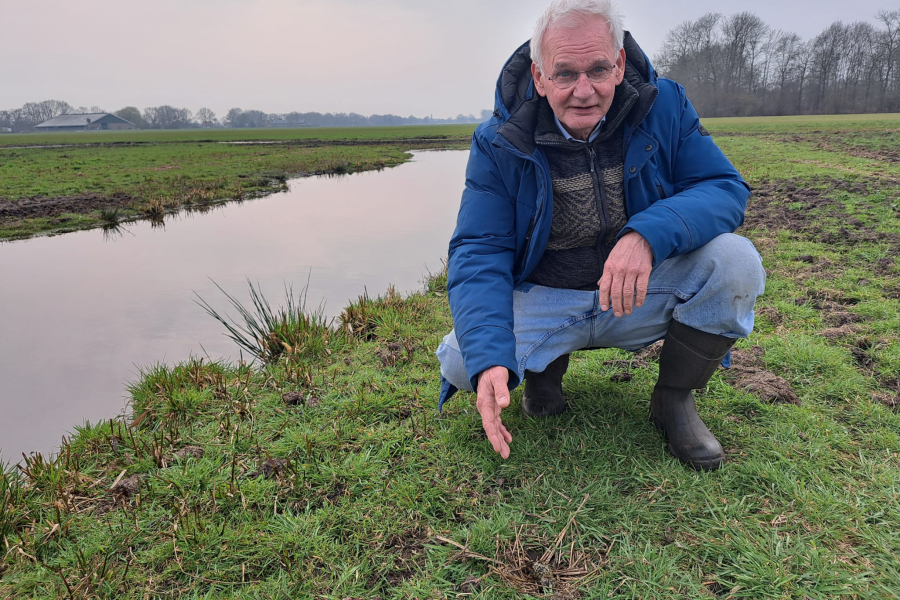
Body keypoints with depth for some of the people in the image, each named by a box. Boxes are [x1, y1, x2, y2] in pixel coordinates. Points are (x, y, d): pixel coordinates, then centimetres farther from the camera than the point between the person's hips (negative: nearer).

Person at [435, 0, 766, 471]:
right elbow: (478, 254, -18)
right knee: (461, 359, -25)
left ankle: (674, 400, -1)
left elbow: (726, 189, -12)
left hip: (642, 292, 1)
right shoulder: (499, 143, -13)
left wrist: (649, 234, -36)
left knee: (735, 260, -24)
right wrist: (488, 359, -35)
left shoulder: (663, 106, -8)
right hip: (543, 303, -1)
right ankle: (546, 366, 12)